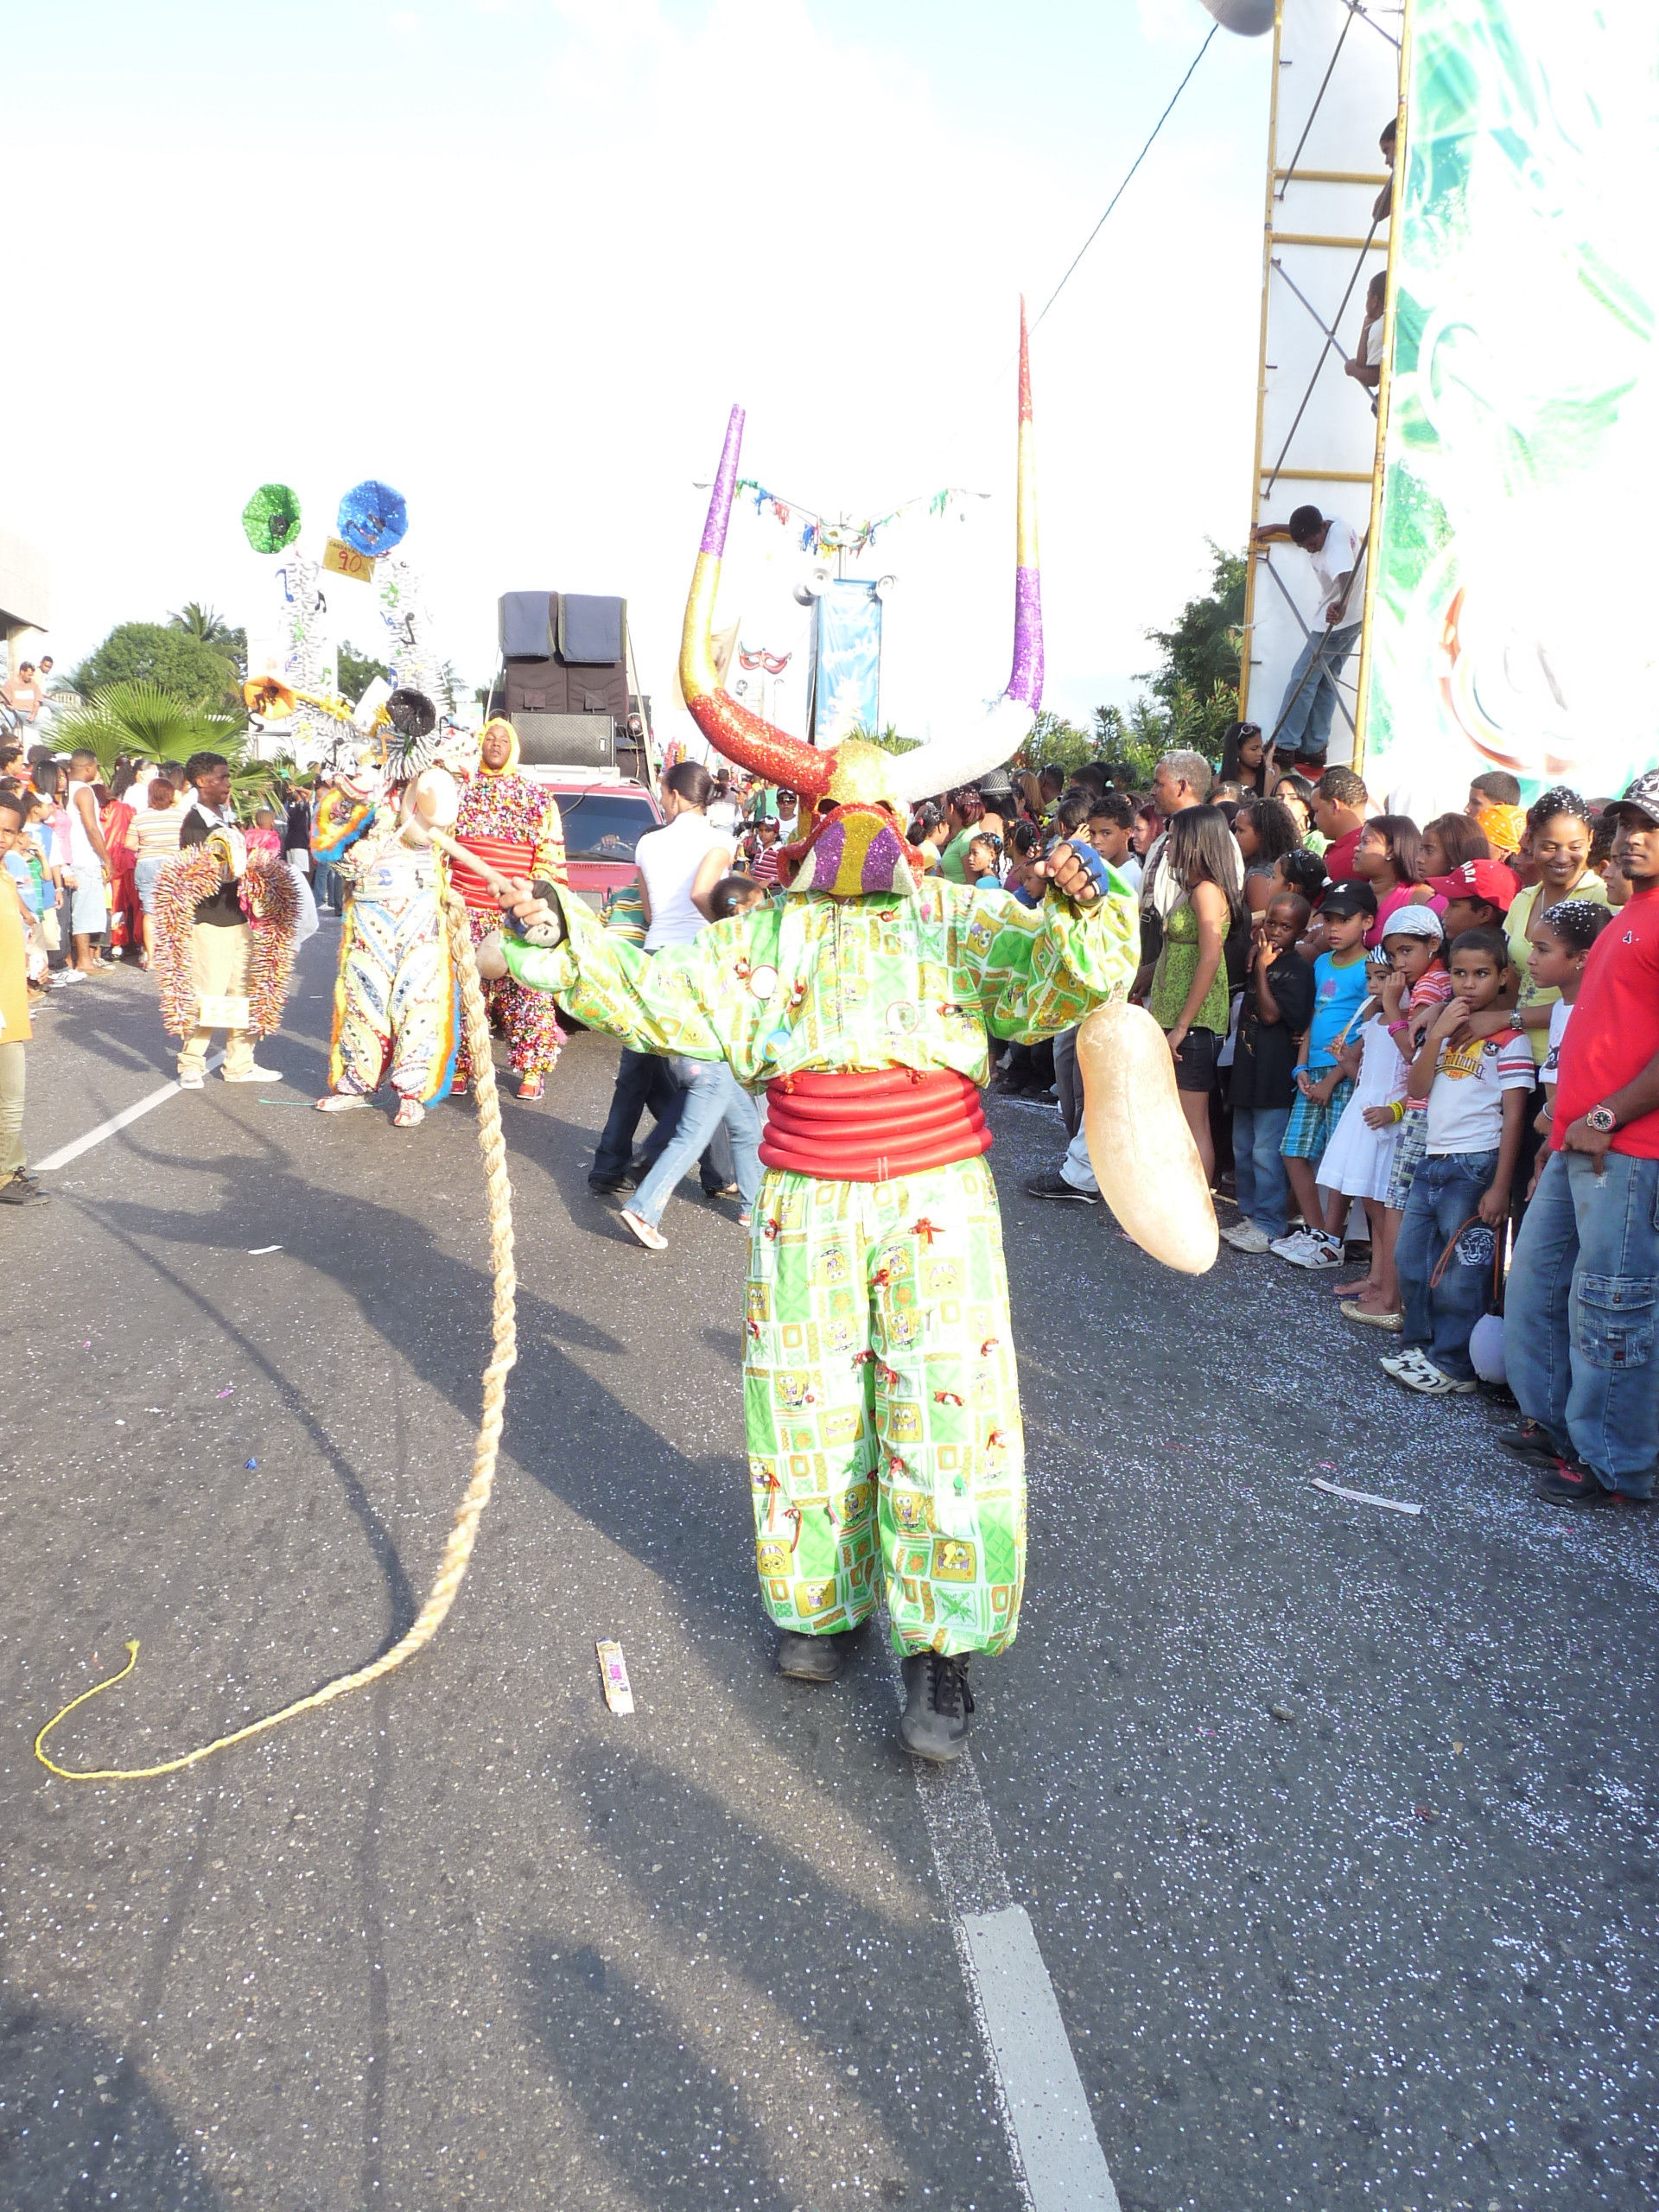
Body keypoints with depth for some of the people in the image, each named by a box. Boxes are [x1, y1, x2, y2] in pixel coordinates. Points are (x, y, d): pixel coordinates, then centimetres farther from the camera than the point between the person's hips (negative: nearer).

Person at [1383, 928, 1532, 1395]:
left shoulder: (1508, 1037, -7)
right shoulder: (1444, 1027, 14)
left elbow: (1513, 1115, -10)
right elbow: (1417, 1088, 4)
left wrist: (1500, 1187, -15)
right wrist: (1436, 1035, -9)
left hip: (1476, 1164, -7)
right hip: (1432, 1159, 7)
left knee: (1461, 1271, -3)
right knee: (1411, 1260, 11)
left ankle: (1455, 1367, 7)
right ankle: (1420, 1346, 26)